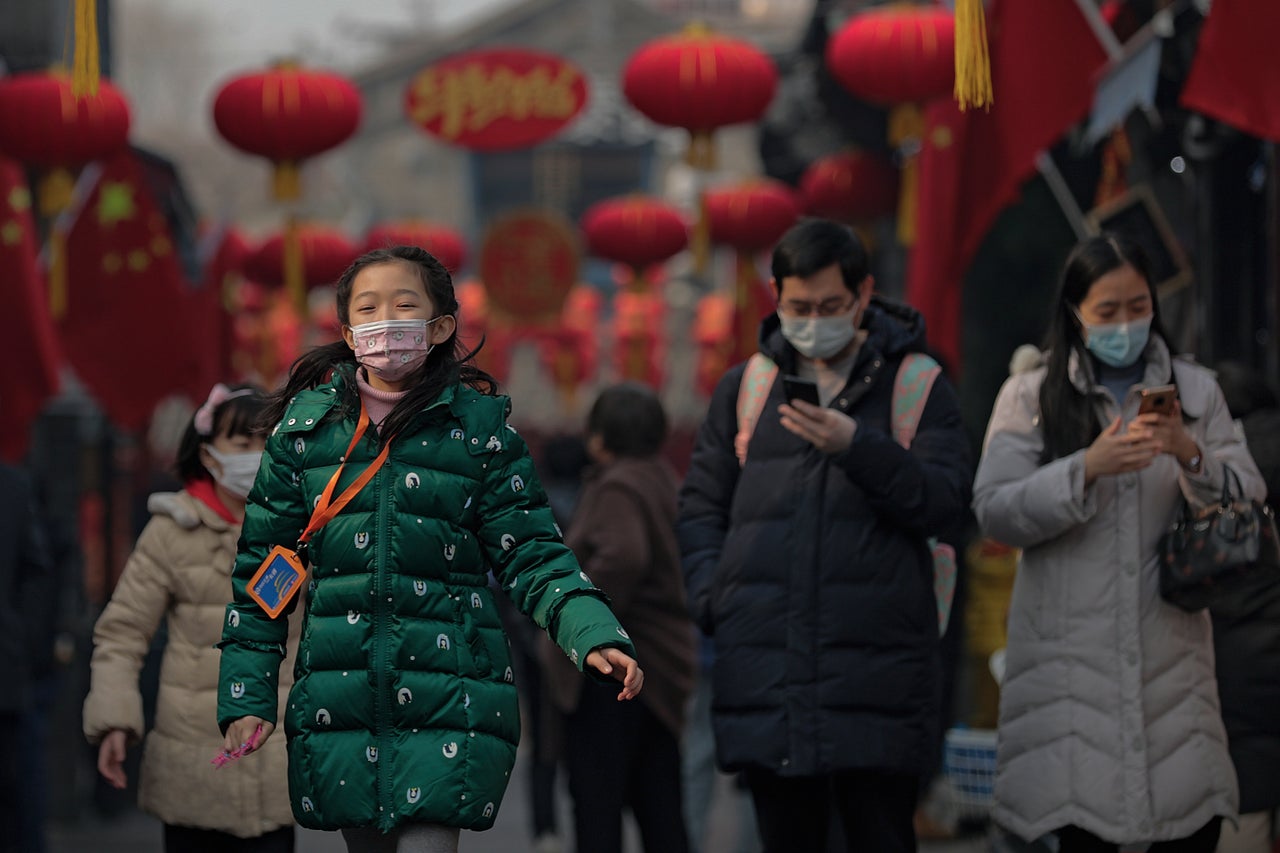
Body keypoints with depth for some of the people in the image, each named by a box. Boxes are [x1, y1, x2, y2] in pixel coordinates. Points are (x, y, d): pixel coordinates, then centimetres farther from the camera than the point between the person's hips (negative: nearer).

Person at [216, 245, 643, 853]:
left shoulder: (479, 425, 2)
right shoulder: (305, 424, 5)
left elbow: (530, 558, 1)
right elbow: (260, 568, 8)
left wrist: (594, 635, -17)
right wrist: (246, 701, 2)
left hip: (449, 706, -2)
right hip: (337, 704, 2)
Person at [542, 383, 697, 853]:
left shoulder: (618, 487, -12)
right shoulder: (665, 483, 16)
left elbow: (624, 555, -30)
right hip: (661, 669, 9)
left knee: (596, 804, -6)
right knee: (660, 813, 10)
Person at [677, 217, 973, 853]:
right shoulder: (744, 387, 15)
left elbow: (945, 500, -6)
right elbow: (701, 507, 18)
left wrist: (857, 448, -19)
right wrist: (713, 598, 2)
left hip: (876, 676, -3)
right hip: (764, 678, 3)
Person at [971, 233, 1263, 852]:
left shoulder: (1195, 391, 12)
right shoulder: (1029, 397, 6)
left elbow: (1248, 505, 5)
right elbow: (994, 513, -4)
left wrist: (1191, 456, -14)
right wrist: (1087, 469, -16)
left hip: (1170, 647, 2)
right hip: (1072, 655, -2)